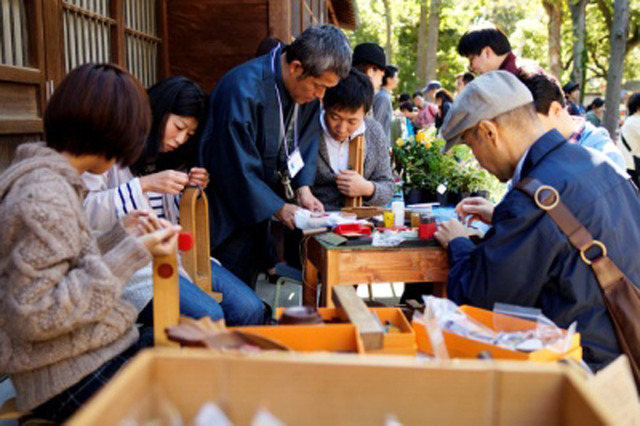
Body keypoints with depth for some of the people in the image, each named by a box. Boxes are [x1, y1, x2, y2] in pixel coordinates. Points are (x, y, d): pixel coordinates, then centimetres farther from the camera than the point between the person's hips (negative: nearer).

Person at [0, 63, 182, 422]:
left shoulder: (51, 180, 7)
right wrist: (133, 255, -24)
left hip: (99, 350, 9)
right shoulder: (44, 194, -22)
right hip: (75, 379, -9)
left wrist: (120, 234, 12)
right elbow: (35, 316, -25)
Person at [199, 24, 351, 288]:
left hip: (256, 206, 7)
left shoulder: (308, 89, -2)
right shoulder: (244, 90, -27)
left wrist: (303, 188, -8)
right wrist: (278, 208, -20)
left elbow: (305, 141, 8)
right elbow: (237, 165, -24)